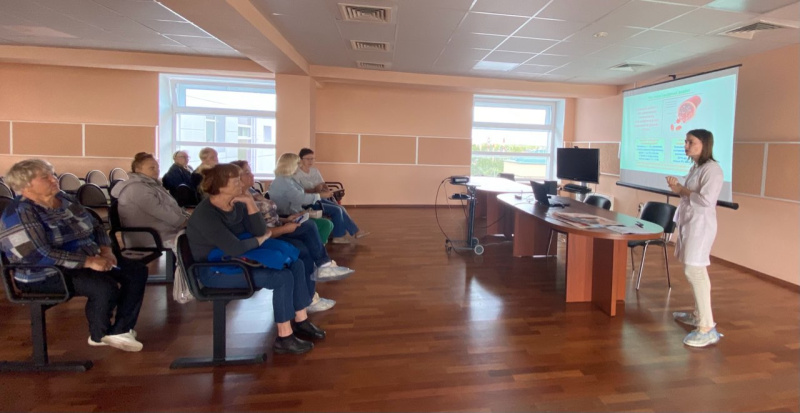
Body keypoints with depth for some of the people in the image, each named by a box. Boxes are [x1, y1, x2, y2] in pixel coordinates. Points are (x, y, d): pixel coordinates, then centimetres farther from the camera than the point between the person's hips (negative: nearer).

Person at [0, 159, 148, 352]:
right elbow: (40, 256, -27)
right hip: (47, 274, -9)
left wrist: (105, 249, -5)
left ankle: (120, 330, -1)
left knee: (138, 272, -4)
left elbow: (95, 225, 15)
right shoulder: (20, 213, -18)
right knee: (106, 287, -31)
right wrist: (88, 262, -29)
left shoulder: (64, 199, 8)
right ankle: (100, 335, -2)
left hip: (87, 259, 9)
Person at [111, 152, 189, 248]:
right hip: (155, 239, -10)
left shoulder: (152, 185, 20)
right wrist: (184, 222, -17)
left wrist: (188, 218, 2)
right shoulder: (135, 189, -12)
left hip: (171, 230, 10)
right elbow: (159, 211, -20)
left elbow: (174, 206, 18)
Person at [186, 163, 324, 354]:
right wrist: (263, 238, -12)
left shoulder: (236, 204, 2)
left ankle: (301, 321, 10)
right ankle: (284, 338, -10)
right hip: (215, 271, -9)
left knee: (296, 265, -1)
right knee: (283, 277, -22)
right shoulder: (205, 214, -23)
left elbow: (260, 231, -3)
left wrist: (250, 202, -15)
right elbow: (235, 248, -30)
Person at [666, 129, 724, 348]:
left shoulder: (712, 169, -15)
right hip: (688, 222, 10)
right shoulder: (695, 168, 15)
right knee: (694, 270, 16)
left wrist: (681, 189, -13)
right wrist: (678, 188, 5)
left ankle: (707, 328, -11)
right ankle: (699, 315, 29)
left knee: (694, 271, -14)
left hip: (701, 224, -10)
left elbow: (706, 200, -24)